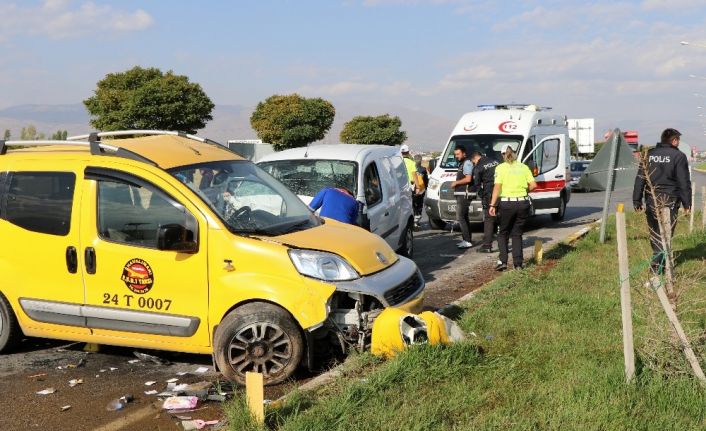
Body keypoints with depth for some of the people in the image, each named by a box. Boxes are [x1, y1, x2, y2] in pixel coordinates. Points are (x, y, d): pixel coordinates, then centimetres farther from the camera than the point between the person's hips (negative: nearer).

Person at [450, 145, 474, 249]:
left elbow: (468, 179, -22)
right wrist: (456, 183, 15)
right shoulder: (461, 164, 20)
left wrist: (456, 182, -12)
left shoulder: (467, 163, -11)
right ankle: (466, 240, 20)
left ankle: (467, 241, -17)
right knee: (464, 218, 14)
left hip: (463, 194, -11)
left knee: (460, 218, -15)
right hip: (460, 194, 11)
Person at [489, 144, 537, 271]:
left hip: (506, 204, -3)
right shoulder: (523, 167, 7)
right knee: (517, 234, 15)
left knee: (503, 234, 13)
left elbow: (497, 187, -12)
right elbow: (533, 185, 0)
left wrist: (492, 205, -13)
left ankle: (502, 261, 0)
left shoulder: (500, 168, -2)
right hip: (523, 203, 3)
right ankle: (518, 263, 10)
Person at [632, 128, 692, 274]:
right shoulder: (678, 156, -5)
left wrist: (637, 200, 10)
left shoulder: (649, 154, 8)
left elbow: (640, 179, 7)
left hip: (651, 200, 4)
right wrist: (687, 203, 1)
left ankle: (659, 258, 29)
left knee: (654, 232, 15)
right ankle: (658, 265, -6)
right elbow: (684, 183, -6)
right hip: (669, 201, -4)